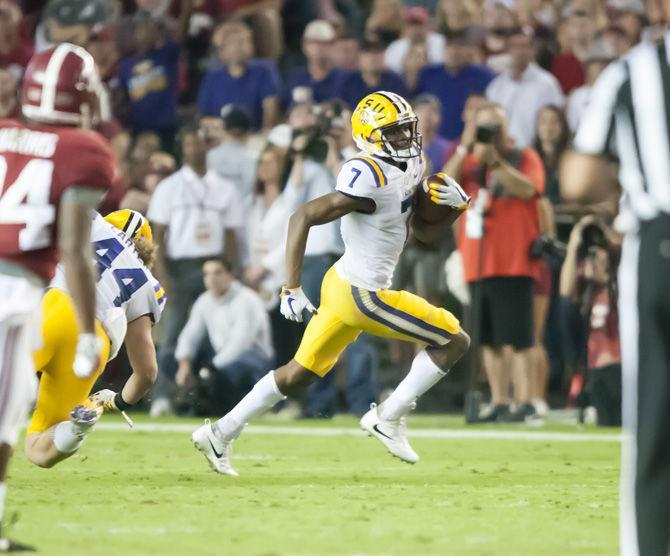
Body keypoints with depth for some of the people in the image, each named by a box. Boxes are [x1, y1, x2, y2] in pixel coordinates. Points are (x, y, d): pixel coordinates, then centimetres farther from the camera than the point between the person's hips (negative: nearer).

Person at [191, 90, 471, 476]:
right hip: (362, 295, -10)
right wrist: (293, 288, -23)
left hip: (343, 284, 10)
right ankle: (388, 417, 4)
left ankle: (220, 433, 24)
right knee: (455, 342, -1)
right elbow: (304, 218, -22)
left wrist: (449, 204, -5)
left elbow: (422, 231, 16)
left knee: (301, 373, 19)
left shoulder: (410, 168, 7)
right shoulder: (371, 180, -22)